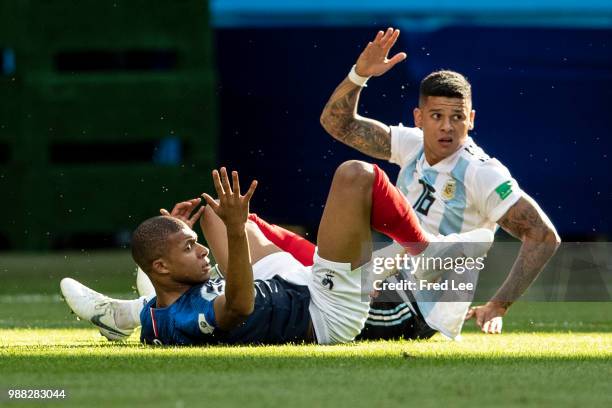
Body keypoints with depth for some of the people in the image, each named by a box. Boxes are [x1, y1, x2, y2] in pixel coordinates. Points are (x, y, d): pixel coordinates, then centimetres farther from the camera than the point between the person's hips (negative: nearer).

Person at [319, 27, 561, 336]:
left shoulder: (481, 174, -16)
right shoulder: (412, 146, 4)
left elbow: (544, 237, -20)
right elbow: (338, 123, 11)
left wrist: (498, 306, -22)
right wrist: (360, 73, -8)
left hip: (427, 323, -7)